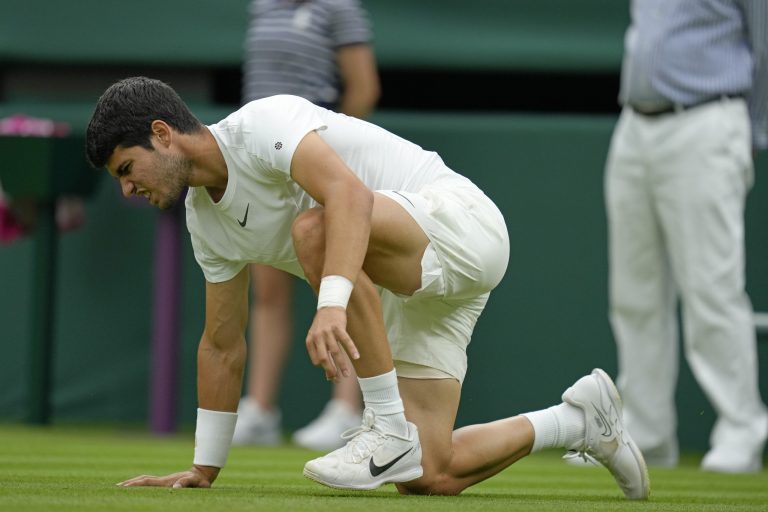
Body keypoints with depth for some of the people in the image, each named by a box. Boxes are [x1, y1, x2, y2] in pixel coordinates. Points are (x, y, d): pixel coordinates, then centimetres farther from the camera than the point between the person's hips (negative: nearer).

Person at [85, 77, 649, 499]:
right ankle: (579, 420, 22)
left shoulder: (260, 123, -16)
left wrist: (332, 302, -47)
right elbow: (222, 348, 20)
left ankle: (390, 428, -27)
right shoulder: (206, 220, 11)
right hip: (409, 293, 9)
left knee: (313, 227, -36)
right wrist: (202, 470, 20)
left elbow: (349, 193, -34)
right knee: (427, 479, -4)